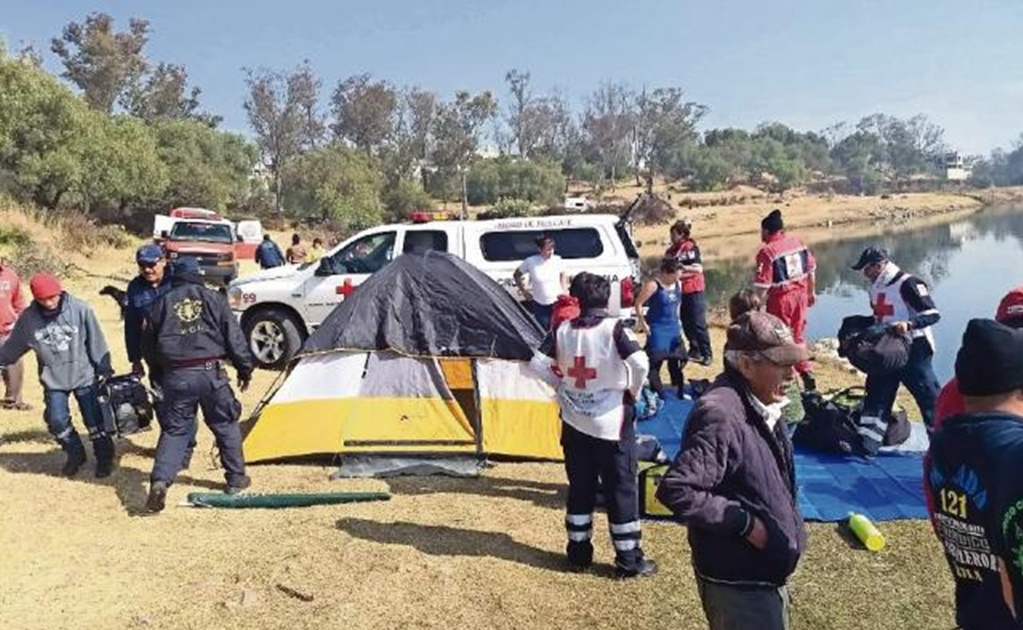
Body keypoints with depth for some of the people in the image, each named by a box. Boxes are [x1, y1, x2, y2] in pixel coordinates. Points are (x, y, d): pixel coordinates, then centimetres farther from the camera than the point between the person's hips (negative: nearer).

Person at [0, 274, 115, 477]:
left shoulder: (80, 309, -13)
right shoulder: (28, 318, -7)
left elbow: (96, 341, -8)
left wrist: (104, 368, -6)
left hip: (85, 376, -2)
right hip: (53, 381, 2)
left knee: (95, 420, 3)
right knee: (57, 421, 0)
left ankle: (104, 458, 22)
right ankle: (75, 455, 25)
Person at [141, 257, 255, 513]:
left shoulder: (161, 304, 10)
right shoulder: (213, 299, 6)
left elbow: (147, 345, 16)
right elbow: (234, 337, 3)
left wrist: (160, 372, 31)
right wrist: (245, 368, 11)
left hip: (175, 377, 1)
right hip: (211, 373, -1)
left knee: (173, 430, 10)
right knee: (226, 425, 14)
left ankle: (159, 482, -6)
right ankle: (236, 478, 21)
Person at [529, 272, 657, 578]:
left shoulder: (563, 330, -1)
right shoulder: (615, 329, -12)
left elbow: (537, 364, -2)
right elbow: (640, 363, -24)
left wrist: (561, 385, 10)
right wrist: (634, 391, -6)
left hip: (574, 423, 4)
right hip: (612, 423, -4)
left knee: (580, 488, 15)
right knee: (622, 490, 6)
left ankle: (579, 553, 24)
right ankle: (629, 559, 13)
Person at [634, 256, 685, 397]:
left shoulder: (678, 285, 5)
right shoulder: (653, 285, -16)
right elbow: (638, 303, -13)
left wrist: (678, 322, 16)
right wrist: (643, 323, -13)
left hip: (674, 328, 7)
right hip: (657, 329, -7)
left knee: (676, 361, 12)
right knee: (655, 362, -3)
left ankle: (680, 392, 23)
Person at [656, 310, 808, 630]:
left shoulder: (761, 406, 2)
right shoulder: (720, 415, -28)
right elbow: (675, 490, -33)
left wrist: (788, 529, 8)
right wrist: (744, 522, -25)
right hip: (737, 583, -9)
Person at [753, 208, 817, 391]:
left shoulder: (767, 251, -17)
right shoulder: (798, 242, 4)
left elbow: (762, 284, -20)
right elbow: (811, 269, 13)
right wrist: (811, 292, 23)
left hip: (781, 298, -6)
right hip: (800, 294, 7)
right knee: (798, 336, 19)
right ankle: (807, 374, 19)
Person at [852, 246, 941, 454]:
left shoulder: (908, 284, -16)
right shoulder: (876, 288, 11)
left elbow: (933, 314, -20)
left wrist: (909, 324, -34)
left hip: (912, 350, -8)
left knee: (929, 398, -1)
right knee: (876, 395, 7)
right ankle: (866, 445, 11)